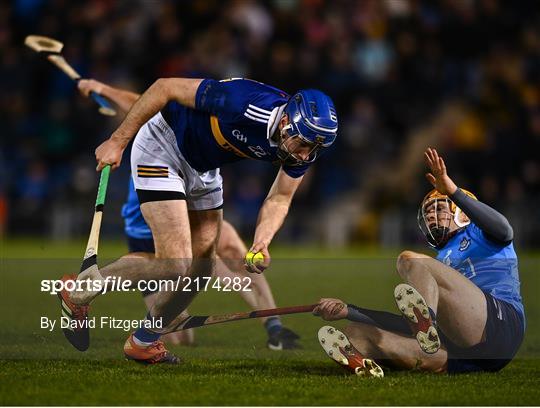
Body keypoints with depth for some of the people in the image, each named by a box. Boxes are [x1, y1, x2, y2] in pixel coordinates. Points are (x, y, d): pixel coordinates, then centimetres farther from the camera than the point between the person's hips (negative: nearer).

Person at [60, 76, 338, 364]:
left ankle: (143, 343, 24)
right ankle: (80, 291, 2)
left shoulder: (305, 146, -17)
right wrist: (117, 141, -23)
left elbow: (279, 199, -4)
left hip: (204, 167, 7)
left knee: (201, 269, 5)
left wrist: (261, 242, -24)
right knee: (175, 263, -17)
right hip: (162, 148, -7)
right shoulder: (244, 103, -37)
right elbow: (165, 87, -28)